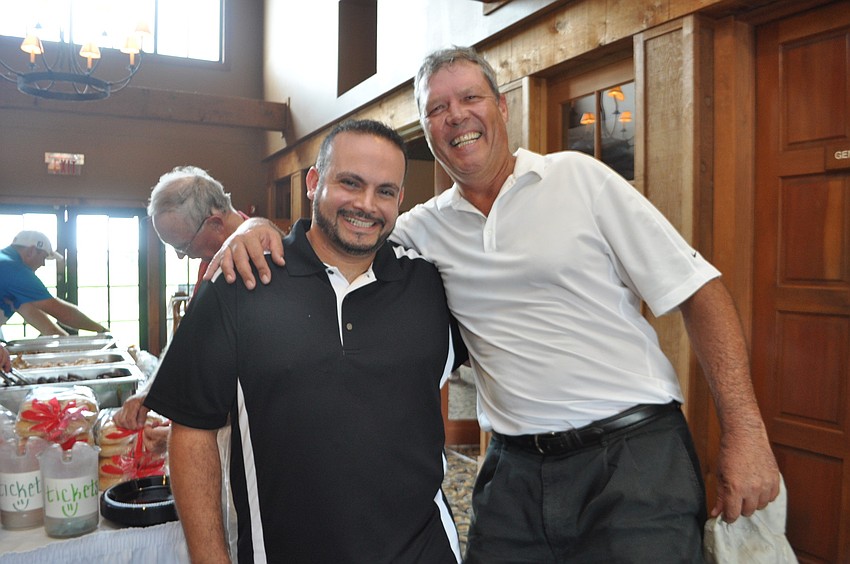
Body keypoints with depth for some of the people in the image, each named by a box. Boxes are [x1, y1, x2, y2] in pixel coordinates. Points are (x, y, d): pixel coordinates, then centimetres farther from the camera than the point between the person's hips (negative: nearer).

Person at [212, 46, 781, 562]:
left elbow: (700, 292, -5)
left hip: (635, 454, -2)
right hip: (516, 471, 3)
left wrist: (746, 433, -10)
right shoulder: (425, 228, 6)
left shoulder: (578, 176, -4)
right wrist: (258, 229, -9)